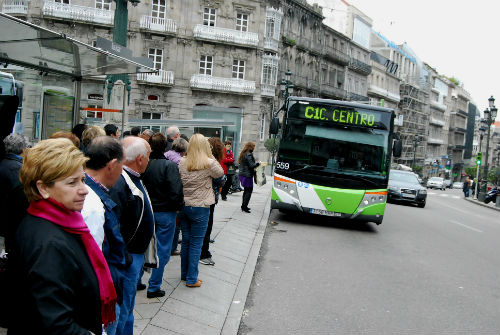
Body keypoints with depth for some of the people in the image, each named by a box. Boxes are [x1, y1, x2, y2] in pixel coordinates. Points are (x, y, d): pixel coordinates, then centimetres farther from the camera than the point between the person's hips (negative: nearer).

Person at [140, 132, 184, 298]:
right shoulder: (169, 165, -18)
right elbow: (176, 191, -22)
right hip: (165, 212, -5)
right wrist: (178, 207, -5)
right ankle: (154, 287, 12)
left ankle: (137, 281, 29)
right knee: (162, 250, 6)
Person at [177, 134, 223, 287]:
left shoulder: (182, 162, -2)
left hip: (183, 206, 4)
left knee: (186, 241, 17)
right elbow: (220, 173, 5)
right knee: (196, 244, 5)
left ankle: (184, 274, 29)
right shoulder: (209, 163, -13)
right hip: (200, 208, -4)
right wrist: (211, 156, 5)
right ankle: (192, 279, 10)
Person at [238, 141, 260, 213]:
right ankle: (244, 206, -5)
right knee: (249, 191, -4)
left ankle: (243, 205, 23)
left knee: (246, 190, 17)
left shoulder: (243, 154, 13)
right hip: (247, 175, -10)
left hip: (242, 174, 10)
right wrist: (258, 163, -3)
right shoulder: (249, 155, -17)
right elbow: (251, 165, -21)